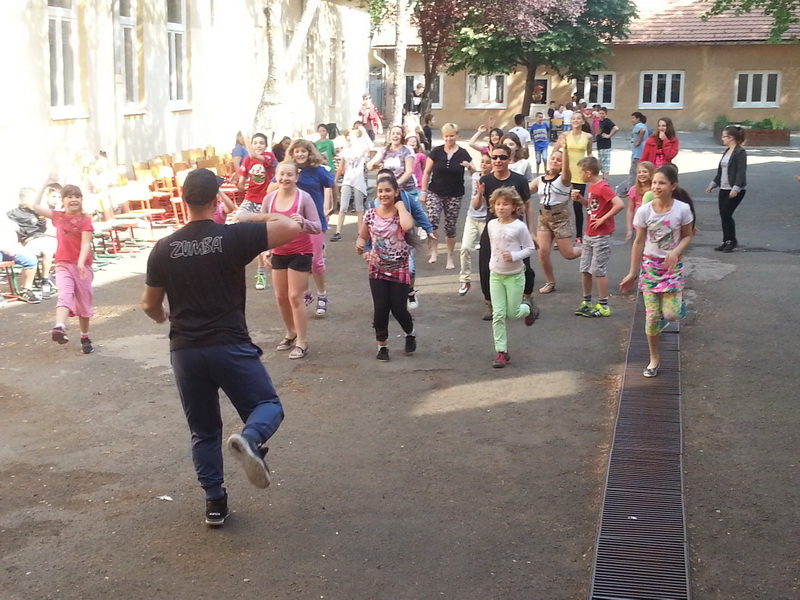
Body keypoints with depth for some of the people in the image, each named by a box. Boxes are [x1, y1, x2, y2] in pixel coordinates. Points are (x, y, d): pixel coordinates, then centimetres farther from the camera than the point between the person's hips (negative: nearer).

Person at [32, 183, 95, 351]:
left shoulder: (85, 219, -5)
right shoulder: (58, 216, 8)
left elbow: (86, 243, -14)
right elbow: (36, 206, 13)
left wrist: (81, 263, -28)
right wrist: (45, 186, 9)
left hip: (82, 265, -1)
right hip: (63, 264, 2)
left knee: (84, 302, 8)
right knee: (65, 295, -22)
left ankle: (85, 338, 21)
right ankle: (59, 328, -44)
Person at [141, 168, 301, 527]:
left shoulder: (163, 249, 2)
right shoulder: (235, 237, -8)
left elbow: (150, 305, 11)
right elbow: (292, 228, -7)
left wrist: (163, 317, 35)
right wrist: (249, 217, 7)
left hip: (185, 351, 3)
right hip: (230, 346, -3)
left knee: (204, 431, 17)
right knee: (268, 405, 10)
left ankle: (215, 502, 18)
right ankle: (249, 439, -22)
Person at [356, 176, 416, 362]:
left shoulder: (401, 213, -9)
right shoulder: (370, 215, 0)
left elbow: (408, 226, -33)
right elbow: (362, 236, 12)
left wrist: (400, 206, -19)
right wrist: (359, 244, -12)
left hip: (399, 270, -2)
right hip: (377, 269, 2)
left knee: (398, 309, -2)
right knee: (380, 309, -1)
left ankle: (410, 334, 30)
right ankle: (382, 345, 19)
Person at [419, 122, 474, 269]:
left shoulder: (463, 154, -2)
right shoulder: (436, 152, -2)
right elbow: (427, 172, 2)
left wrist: (470, 166, -20)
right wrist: (423, 192, -1)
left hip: (454, 196, 0)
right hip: (435, 193, 0)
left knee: (450, 227, 5)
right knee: (432, 220, -21)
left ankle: (450, 258, 19)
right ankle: (434, 252, -8)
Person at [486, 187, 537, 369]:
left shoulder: (519, 227, -14)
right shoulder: (491, 225, 1)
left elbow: (529, 248, -8)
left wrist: (514, 256, -22)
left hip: (515, 275, -4)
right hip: (495, 275, 4)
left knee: (513, 313, 4)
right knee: (498, 315, -1)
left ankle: (528, 308, 39)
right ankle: (502, 352, 5)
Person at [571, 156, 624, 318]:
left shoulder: (603, 187, -18)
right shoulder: (592, 186, 9)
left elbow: (619, 204, -28)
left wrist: (603, 219, -22)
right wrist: (580, 199, 5)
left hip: (601, 236, -9)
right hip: (588, 235, 9)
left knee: (598, 270, -3)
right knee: (585, 269, 12)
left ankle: (603, 306, 6)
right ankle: (586, 303, 24)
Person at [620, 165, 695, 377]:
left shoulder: (682, 209, -12)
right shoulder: (644, 211, -9)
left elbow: (687, 236, 0)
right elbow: (639, 242, -2)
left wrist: (676, 251, -20)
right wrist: (633, 273, 0)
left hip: (673, 265, -1)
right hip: (649, 265, 1)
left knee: (671, 314, -11)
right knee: (652, 315, 1)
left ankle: (677, 303, 29)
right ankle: (654, 358, 19)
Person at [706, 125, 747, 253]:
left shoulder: (740, 152, -12)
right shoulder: (727, 151, 14)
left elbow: (741, 172, -18)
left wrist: (736, 188, -26)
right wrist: (713, 184, 19)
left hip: (735, 190, -8)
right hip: (724, 188, 8)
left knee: (726, 214, -9)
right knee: (723, 215, 7)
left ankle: (732, 240, 7)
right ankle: (726, 241, 16)